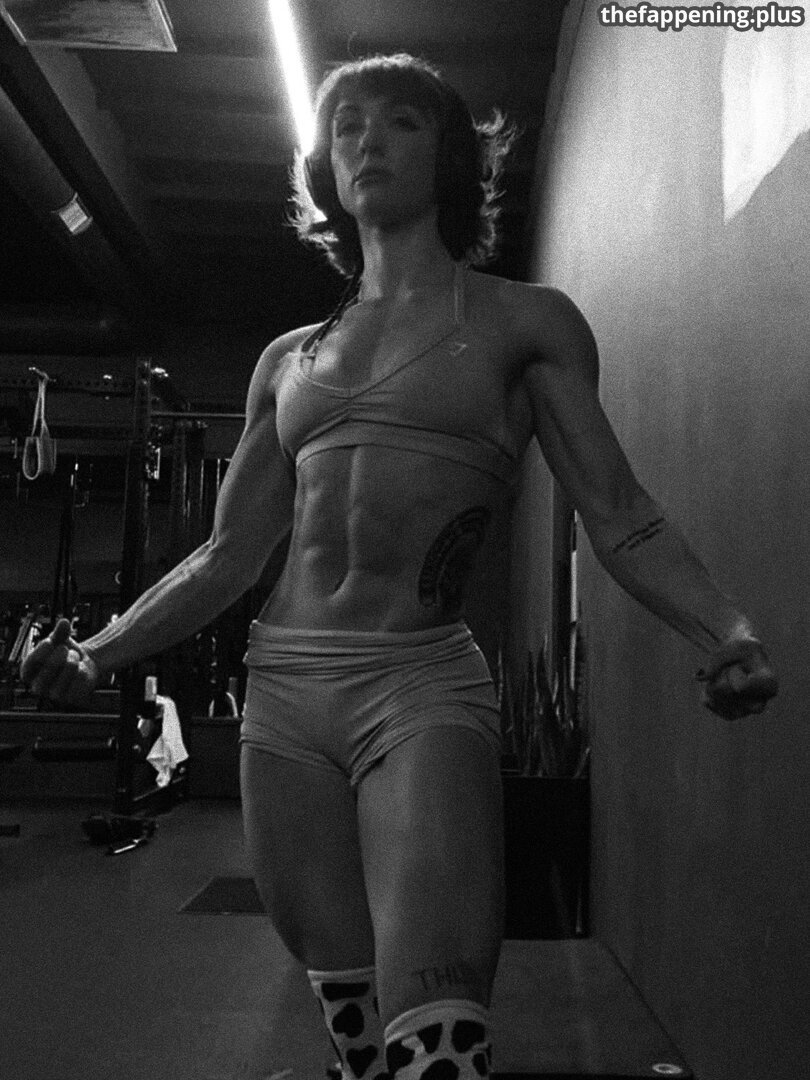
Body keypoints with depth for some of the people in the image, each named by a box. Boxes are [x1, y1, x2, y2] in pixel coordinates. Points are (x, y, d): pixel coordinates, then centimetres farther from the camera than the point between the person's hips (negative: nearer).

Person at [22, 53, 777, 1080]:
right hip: (282, 694, 4)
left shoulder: (523, 321, 6)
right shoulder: (290, 357, 16)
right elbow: (227, 556, 16)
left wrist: (726, 631, -15)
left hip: (423, 688, -4)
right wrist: (97, 650, 7)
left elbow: (619, 518, 1)